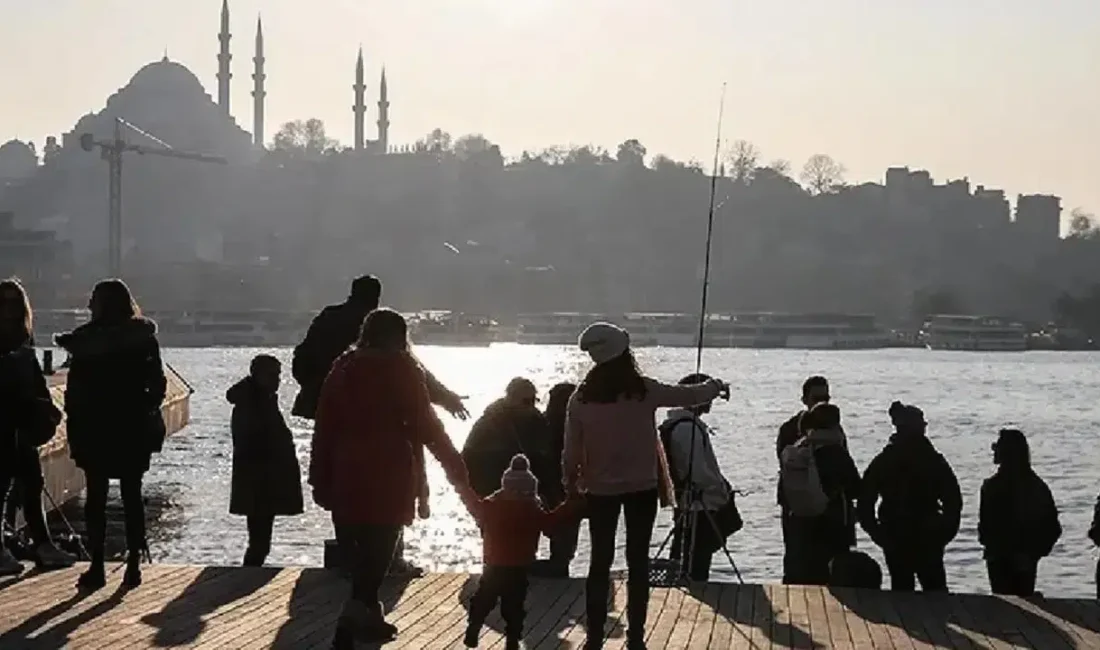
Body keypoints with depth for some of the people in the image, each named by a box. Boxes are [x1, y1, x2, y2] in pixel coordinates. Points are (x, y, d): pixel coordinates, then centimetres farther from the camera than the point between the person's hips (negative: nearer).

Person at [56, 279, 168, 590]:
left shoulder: (86, 339, -7)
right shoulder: (145, 338, 0)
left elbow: (75, 388, -8)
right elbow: (157, 385, 1)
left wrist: (75, 425, -2)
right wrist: (148, 415, 11)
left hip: (94, 428, -2)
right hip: (134, 429, 2)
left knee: (96, 496, 4)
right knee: (132, 496, 8)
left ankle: (97, 566, 1)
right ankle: (134, 564, 6)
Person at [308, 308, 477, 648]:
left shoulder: (343, 368, 9)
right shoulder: (402, 369, -3)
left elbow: (325, 426, 8)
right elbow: (426, 425, -5)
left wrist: (320, 479, 11)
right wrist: (458, 471, 1)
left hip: (345, 476, 5)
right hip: (388, 479, -5)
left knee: (357, 550, 15)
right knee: (376, 551, -5)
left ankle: (367, 616, 23)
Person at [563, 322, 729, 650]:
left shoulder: (581, 398, -9)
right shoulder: (644, 389, -11)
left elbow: (571, 451, -5)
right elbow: (689, 395, 3)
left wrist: (571, 486, 11)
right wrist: (717, 387, 23)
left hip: (600, 489, 1)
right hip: (642, 487, -1)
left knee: (600, 563, 8)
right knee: (638, 562, 7)